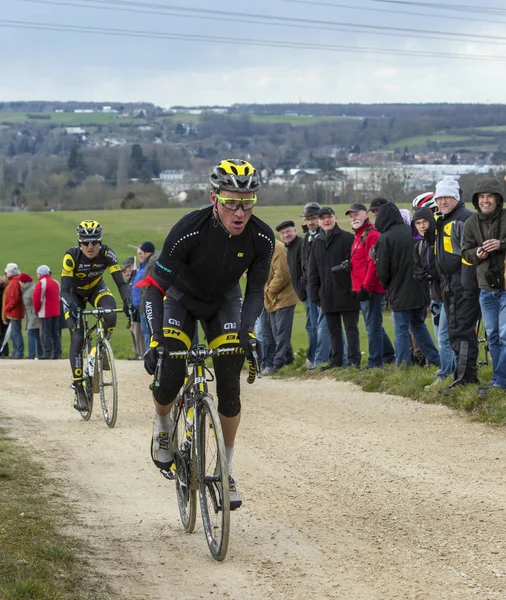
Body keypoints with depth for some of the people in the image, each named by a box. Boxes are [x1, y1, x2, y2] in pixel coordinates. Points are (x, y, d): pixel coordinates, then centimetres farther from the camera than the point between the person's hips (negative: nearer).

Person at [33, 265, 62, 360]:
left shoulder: (41, 283, -11)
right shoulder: (56, 282, 13)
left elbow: (37, 298, -16)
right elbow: (60, 297, 16)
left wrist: (37, 310, -2)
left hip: (45, 313, -7)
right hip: (56, 312, 7)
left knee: (46, 334, -5)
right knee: (56, 334, 10)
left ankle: (47, 354, -8)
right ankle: (57, 353, 9)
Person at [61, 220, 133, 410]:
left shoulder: (107, 254, -26)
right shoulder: (71, 256, -30)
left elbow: (121, 282, -29)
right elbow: (65, 289, -33)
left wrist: (127, 301, -47)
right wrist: (72, 306, -52)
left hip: (96, 289, 1)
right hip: (74, 294, -1)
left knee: (110, 317, -31)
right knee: (77, 338, -14)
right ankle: (78, 388, -6)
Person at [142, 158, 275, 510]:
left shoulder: (262, 238, -26)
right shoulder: (188, 231, -35)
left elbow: (256, 291, -15)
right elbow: (156, 285, -29)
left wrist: (246, 331, -32)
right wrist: (155, 340, -38)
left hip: (224, 302, 2)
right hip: (182, 298, -2)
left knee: (230, 386, -9)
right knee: (169, 375, -19)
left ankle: (226, 470, 6)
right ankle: (163, 427, 16)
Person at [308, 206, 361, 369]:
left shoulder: (348, 238, -4)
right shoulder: (317, 242, 14)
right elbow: (313, 272, 16)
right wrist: (314, 293, 10)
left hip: (346, 293, -6)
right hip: (327, 294, 6)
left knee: (351, 327, -1)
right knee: (333, 330, 11)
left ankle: (354, 360, 0)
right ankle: (336, 360, 16)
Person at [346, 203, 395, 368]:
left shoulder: (372, 235, -12)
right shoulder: (359, 236, 20)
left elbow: (373, 263, -20)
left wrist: (366, 288, -21)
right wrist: (358, 288, 18)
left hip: (370, 290, -10)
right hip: (362, 290, 10)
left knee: (373, 327, -7)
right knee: (375, 326, 18)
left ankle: (375, 361, -4)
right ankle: (389, 356, 27)